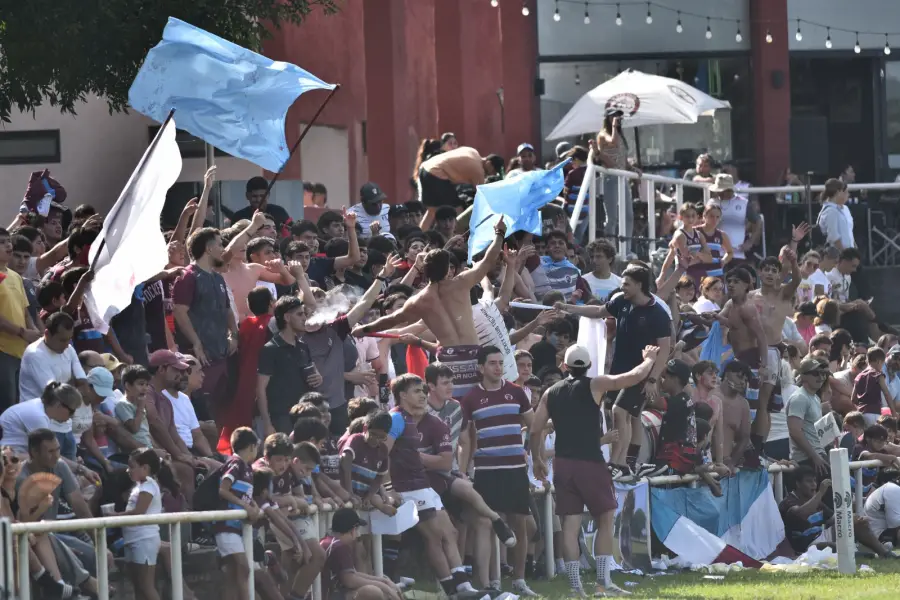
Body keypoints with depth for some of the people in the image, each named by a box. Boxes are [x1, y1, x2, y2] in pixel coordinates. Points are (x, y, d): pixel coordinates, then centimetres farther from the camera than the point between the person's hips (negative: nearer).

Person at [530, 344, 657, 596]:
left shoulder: (551, 393, 10)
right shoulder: (595, 385, -2)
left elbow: (535, 430, 10)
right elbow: (635, 377, -3)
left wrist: (537, 460, 21)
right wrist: (649, 360, 16)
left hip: (562, 464, 4)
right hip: (590, 463, -4)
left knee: (570, 525, 4)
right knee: (605, 520, 8)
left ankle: (575, 585, 0)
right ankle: (603, 581, 2)